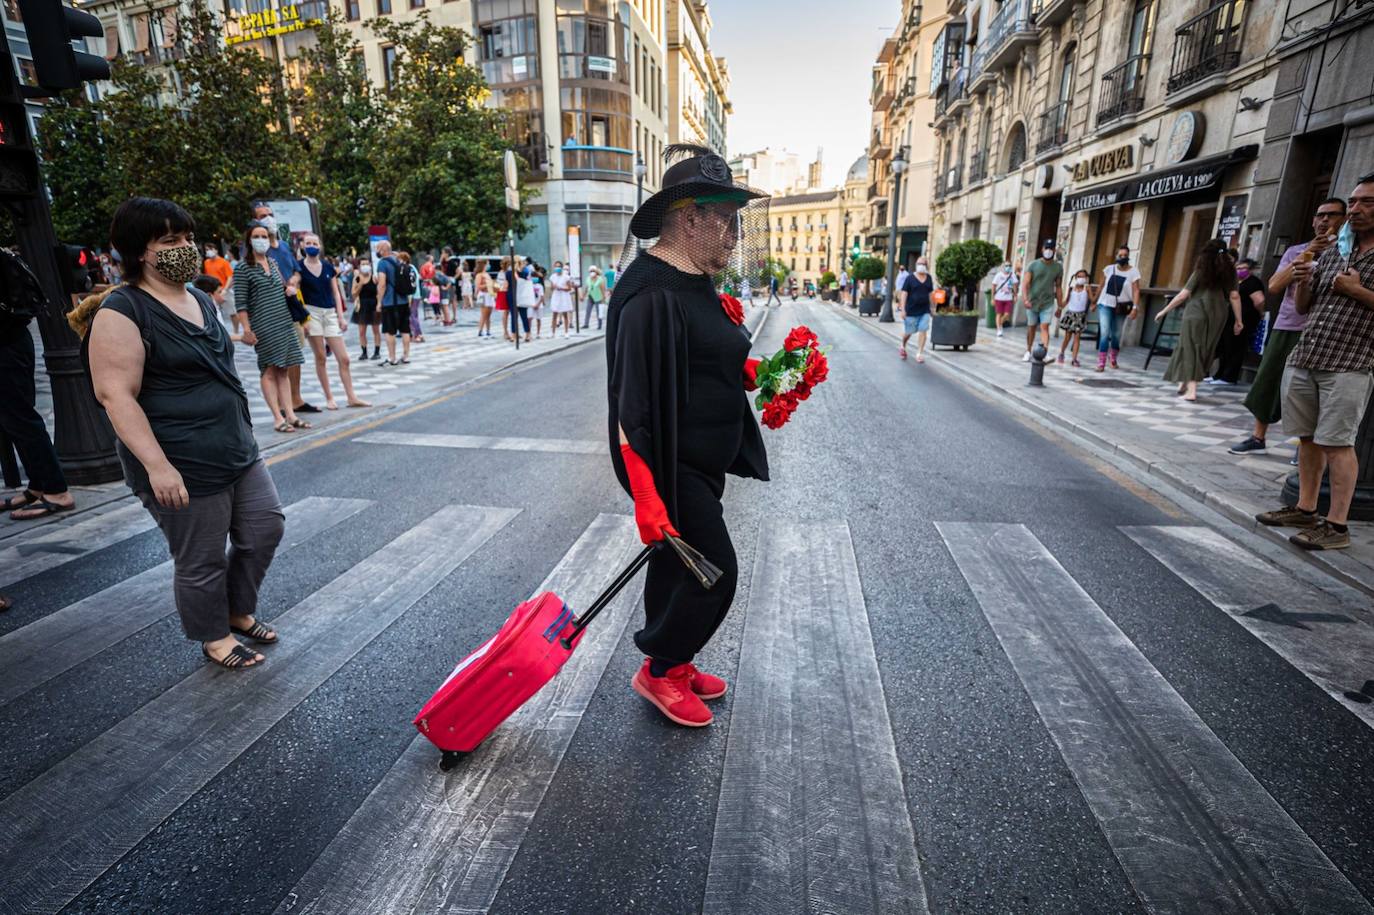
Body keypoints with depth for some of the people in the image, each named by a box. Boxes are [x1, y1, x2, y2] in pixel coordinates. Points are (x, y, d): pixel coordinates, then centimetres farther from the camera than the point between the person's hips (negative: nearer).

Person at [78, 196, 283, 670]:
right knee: (202, 562, 6)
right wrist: (157, 465, -25)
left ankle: (239, 610, 35)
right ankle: (215, 638, 29)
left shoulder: (200, 300, 11)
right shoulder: (122, 312, -14)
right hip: (183, 468, -8)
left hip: (236, 451, 8)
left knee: (266, 527, 12)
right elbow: (117, 396, -19)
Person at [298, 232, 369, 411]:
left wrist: (341, 316, 3)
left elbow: (336, 293, 11)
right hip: (311, 312, -3)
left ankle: (351, 397, 4)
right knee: (320, 358, 1)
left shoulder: (328, 267, 10)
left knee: (343, 358, -1)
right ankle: (329, 397, 8)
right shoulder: (299, 267, 1)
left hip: (330, 313, 3)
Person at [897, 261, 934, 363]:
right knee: (908, 332, 8)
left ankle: (919, 354, -2)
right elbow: (904, 293, -8)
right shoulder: (910, 277, -3)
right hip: (911, 310, -3)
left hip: (925, 310, 3)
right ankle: (903, 346, 37)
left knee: (923, 331, -7)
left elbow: (931, 292, 16)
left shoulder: (929, 278, 9)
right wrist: (903, 309, -15)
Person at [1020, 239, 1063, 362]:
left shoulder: (1058, 267, 3)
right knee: (1031, 327, 11)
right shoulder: (1033, 265, -3)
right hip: (1032, 302, 0)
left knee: (1044, 327, -13)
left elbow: (1058, 287, 9)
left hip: (1048, 303, 0)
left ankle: (1045, 352, -22)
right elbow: (1025, 283, -11)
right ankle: (1028, 352, 24)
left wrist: (1059, 305, 8)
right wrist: (1025, 298, -27)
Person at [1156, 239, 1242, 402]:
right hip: (1217, 317, 3)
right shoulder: (1229, 272, 10)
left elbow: (1183, 295, -4)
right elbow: (1234, 296, 3)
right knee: (1203, 351, 14)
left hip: (1195, 314, -3)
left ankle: (1191, 390, -5)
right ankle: (1185, 383, 19)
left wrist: (1164, 311, 2)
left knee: (1190, 349, 1)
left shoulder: (1201, 271, 3)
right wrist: (1238, 320, 6)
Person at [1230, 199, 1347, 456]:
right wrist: (1305, 255, -6)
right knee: (1267, 383, 5)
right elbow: (1274, 286, 0)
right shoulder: (1295, 251, 14)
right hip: (1283, 328, 4)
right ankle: (1258, 438, 14)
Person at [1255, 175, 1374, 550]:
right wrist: (1303, 281, 0)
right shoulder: (1334, 249, 15)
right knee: (1308, 438, 10)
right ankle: (1306, 509, 19)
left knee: (1336, 443, -7)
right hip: (1304, 359, 6)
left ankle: (1337, 525, -1)